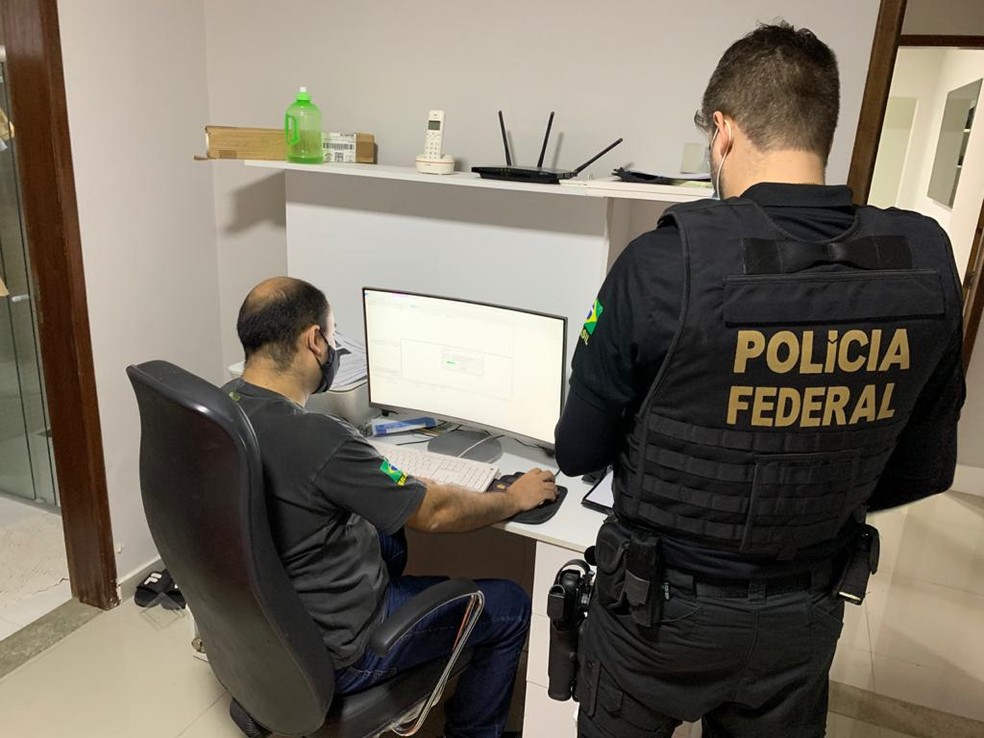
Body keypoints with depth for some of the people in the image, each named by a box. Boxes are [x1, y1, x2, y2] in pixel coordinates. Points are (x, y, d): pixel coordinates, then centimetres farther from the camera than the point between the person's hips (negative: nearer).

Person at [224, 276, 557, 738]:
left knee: (387, 531, 30)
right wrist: (515, 498, -4)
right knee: (510, 606, 6)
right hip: (329, 655, -8)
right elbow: (436, 513, -21)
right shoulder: (318, 439, -34)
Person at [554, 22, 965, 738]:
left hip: (662, 605, -3)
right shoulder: (927, 266, -12)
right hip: (808, 613, 4)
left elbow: (578, 451, -14)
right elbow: (924, 469, 0)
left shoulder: (664, 264, -26)